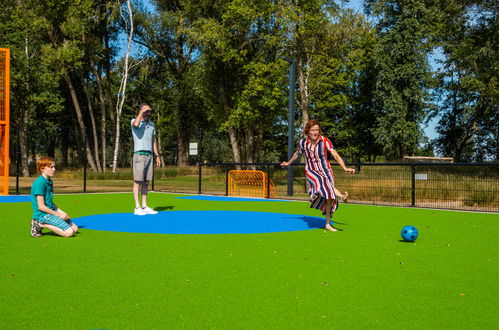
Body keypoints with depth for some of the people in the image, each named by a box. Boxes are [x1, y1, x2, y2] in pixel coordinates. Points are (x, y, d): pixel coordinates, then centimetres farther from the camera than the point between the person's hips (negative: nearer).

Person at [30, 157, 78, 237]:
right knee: (69, 232, -20)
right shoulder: (39, 183, -16)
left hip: (51, 211, 10)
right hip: (43, 215, -10)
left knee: (75, 228, 6)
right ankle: (41, 224, -8)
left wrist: (61, 212, 4)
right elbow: (41, 206, -18)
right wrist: (58, 214, -13)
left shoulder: (49, 182, 14)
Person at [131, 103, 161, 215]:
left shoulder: (151, 124, 18)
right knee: (137, 181, -6)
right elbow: (136, 124, -28)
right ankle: (137, 207, -6)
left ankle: (144, 206, 10)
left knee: (146, 182, 7)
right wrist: (142, 111, -16)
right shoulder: (134, 121, -1)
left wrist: (157, 156, 17)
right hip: (139, 154, -6)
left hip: (149, 155, 6)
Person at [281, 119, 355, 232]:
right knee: (322, 180, -36)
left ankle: (328, 224, 9)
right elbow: (297, 153, 19)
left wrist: (345, 168, -31)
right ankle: (338, 195, -50)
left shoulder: (325, 141, -11)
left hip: (325, 170, 0)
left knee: (329, 197, -2)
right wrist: (288, 163, 34)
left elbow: (335, 155, -18)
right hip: (311, 171, 0)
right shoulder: (303, 142, -3)